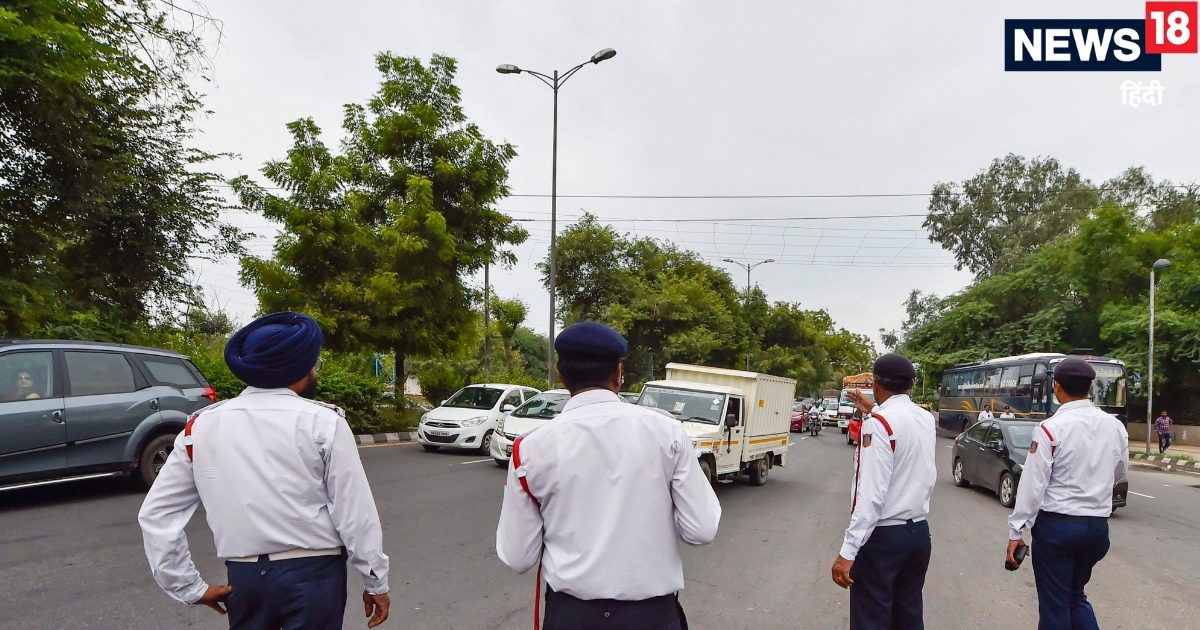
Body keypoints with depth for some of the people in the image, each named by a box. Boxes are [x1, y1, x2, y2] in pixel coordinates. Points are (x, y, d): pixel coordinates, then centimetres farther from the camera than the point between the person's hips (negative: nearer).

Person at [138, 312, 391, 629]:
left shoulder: (201, 426, 1)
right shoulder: (324, 423, -11)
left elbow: (155, 514, 3)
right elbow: (355, 511, -10)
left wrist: (190, 587, 8)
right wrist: (375, 582, 1)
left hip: (244, 577, 4)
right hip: (312, 574, -3)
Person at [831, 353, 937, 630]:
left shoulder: (879, 422, -17)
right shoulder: (927, 419, 5)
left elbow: (871, 494, -23)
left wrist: (848, 552, -23)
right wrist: (874, 412, 31)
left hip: (883, 535, -7)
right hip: (919, 532, 7)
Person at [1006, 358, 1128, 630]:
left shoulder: (1050, 428, -15)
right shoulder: (1116, 426, 0)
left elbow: (1033, 484, -15)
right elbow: (1118, 472, 15)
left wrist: (1016, 531, -10)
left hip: (1057, 525, -5)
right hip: (1098, 526, 5)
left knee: (1054, 604, 8)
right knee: (1076, 595, 23)